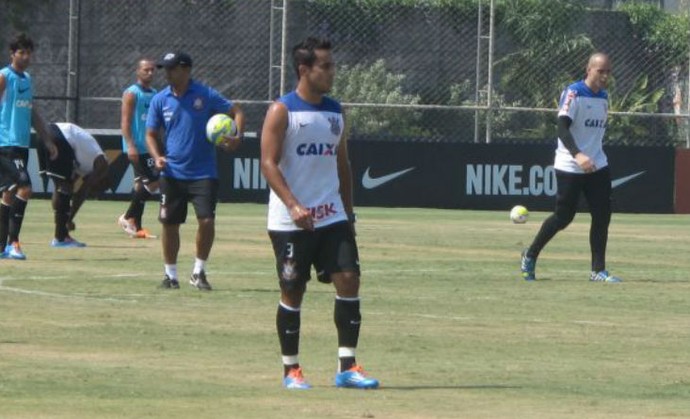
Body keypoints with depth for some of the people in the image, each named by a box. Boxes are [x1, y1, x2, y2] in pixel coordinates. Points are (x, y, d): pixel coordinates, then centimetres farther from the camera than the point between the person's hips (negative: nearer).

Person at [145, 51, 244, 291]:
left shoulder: (206, 95, -5)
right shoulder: (160, 100, 3)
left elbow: (236, 112, 0)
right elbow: (151, 134, 9)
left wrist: (238, 137, -19)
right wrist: (157, 157, -10)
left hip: (203, 173, -2)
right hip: (172, 174, 2)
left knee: (207, 221, -11)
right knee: (169, 224, 4)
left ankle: (199, 272, 6)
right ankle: (171, 274, 19)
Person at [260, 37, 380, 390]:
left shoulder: (335, 111, 12)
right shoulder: (282, 111, -6)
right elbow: (268, 162, -12)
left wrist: (348, 212, 15)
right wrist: (293, 205, -23)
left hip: (331, 216, 5)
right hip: (289, 221, -5)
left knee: (349, 280, -6)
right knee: (292, 292, 0)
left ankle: (347, 366, -3)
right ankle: (291, 370, 11)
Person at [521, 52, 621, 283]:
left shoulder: (603, 97, 10)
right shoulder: (573, 94, -14)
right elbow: (563, 128, -26)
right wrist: (577, 155, -40)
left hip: (597, 166, 7)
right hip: (569, 167, -7)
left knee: (602, 216, -1)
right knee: (563, 216, 0)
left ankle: (598, 270, 5)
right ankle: (530, 255, 20)